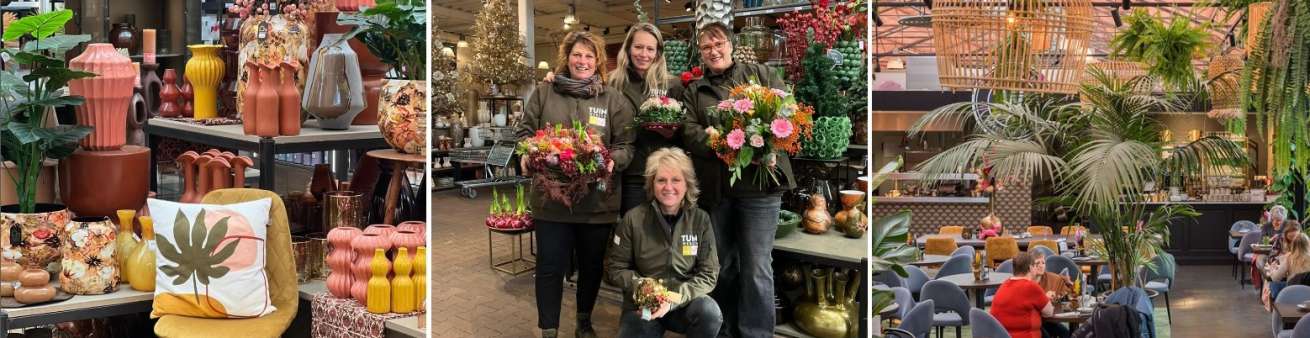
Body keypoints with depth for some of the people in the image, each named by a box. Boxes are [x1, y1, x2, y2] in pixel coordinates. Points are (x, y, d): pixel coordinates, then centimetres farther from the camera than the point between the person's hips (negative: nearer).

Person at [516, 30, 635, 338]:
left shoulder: (614, 100, 4)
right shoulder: (544, 93, 5)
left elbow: (626, 144, 1)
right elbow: (525, 131, 7)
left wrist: (613, 160, -20)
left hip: (597, 199, 1)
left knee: (591, 265, 14)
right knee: (551, 266, 1)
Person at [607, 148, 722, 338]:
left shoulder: (701, 220, -4)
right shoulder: (633, 219, -5)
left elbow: (709, 274, -5)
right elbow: (615, 269, 1)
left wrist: (674, 299, -20)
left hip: (685, 301, 0)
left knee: (710, 313, -30)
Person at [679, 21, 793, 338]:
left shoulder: (762, 74, 10)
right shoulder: (693, 91, 14)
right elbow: (690, 133, -1)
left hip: (759, 183, -2)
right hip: (715, 187, 3)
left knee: (756, 267, -4)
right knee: (722, 264, 12)